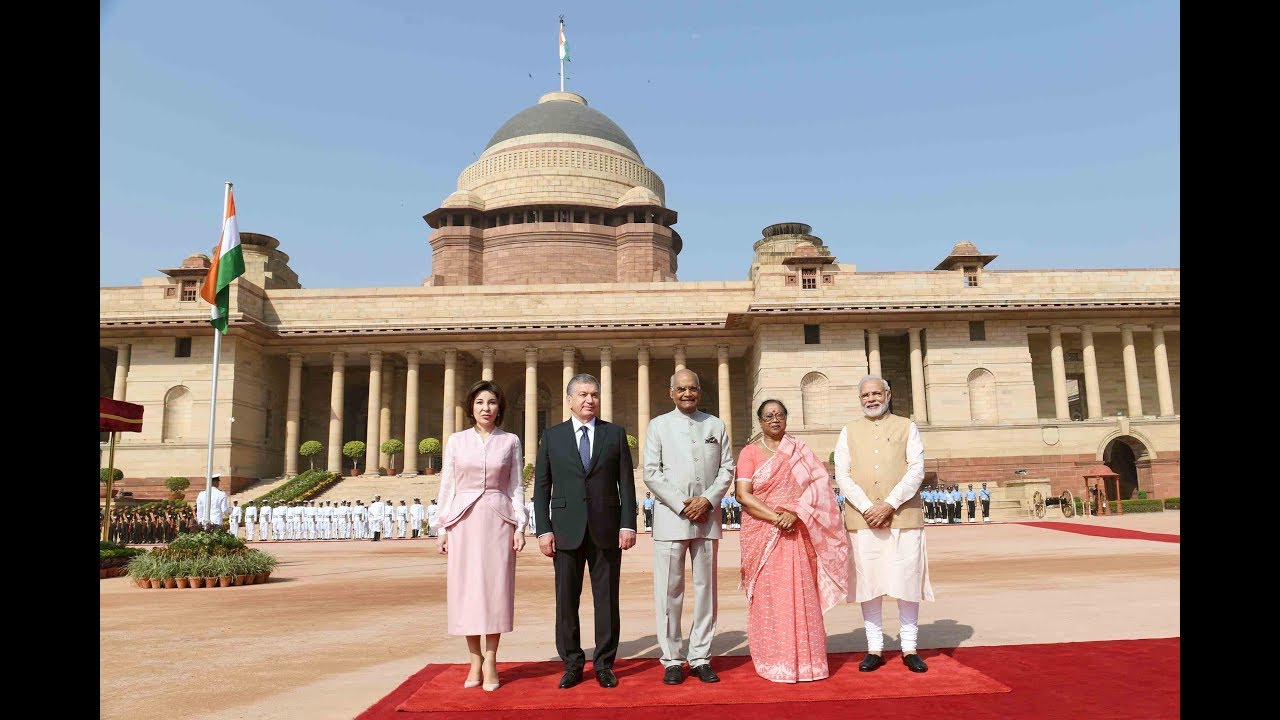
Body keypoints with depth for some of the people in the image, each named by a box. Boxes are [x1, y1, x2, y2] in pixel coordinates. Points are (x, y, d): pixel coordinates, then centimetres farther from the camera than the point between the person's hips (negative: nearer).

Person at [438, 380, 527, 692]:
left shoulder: (510, 441, 5)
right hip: (464, 521, 1)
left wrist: (520, 526, -3)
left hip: (498, 521, -1)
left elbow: (516, 487, 5)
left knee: (496, 587, -1)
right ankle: (475, 660, 13)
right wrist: (443, 527, 2)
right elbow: (447, 486, 7)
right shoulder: (456, 441, 7)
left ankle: (490, 660, 8)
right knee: (466, 588, 2)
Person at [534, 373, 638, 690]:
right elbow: (542, 486, 5)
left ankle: (604, 664, 19)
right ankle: (572, 664, 20)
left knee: (607, 600, 6)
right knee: (566, 601, 6)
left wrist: (628, 524, -4)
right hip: (566, 530, 0)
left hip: (606, 529, 0)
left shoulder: (615, 433, 6)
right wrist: (543, 530, -3)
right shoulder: (552, 436, 6)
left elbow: (626, 483, 4)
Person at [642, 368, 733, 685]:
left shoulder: (716, 425, 12)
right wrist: (682, 505, -9)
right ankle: (672, 660, 9)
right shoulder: (659, 425, 7)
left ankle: (701, 657, 16)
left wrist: (707, 500, -7)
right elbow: (651, 472, 0)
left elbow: (727, 468, 8)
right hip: (671, 517, -2)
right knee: (669, 591, -1)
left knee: (705, 588, 7)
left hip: (707, 517, 2)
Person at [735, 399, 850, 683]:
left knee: (801, 595, 1)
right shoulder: (750, 453, 3)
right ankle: (773, 662, 8)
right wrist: (776, 517, -15)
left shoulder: (800, 451, 11)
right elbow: (743, 495, -6)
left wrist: (795, 513, -13)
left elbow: (819, 485, 1)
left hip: (798, 533, 2)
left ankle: (804, 659, 11)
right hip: (762, 534, -2)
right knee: (767, 596, 0)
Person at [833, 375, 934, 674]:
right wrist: (867, 508, -11)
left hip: (904, 517, -1)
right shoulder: (849, 432, 12)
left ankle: (909, 648, 14)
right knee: (868, 584, 3)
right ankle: (874, 649, 13)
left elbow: (917, 470, -2)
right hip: (863, 520, 1)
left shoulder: (907, 427, 9)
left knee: (907, 582, 2)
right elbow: (842, 475, 3)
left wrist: (889, 504, -13)